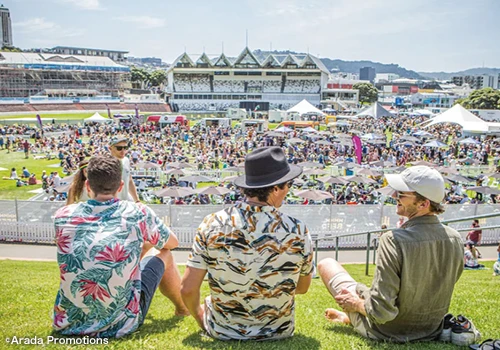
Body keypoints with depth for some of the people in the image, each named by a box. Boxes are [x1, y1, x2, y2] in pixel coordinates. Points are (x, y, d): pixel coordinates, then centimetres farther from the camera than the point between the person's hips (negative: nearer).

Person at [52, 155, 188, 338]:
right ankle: (182, 308, 43)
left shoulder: (63, 215, -5)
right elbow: (173, 243, 8)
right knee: (165, 255, 18)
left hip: (68, 322, 4)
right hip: (120, 323, -3)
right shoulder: (137, 213, -12)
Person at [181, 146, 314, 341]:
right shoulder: (297, 230, -18)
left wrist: (199, 316, 7)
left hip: (221, 330, 0)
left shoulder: (212, 224, -18)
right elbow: (302, 288, -2)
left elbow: (188, 289, -14)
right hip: (278, 331, 1)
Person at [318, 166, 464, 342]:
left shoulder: (394, 240, -32)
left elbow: (381, 312, -31)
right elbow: (443, 288, 6)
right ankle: (348, 317, 40)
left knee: (326, 264, 8)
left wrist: (356, 304, -10)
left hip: (386, 332, -6)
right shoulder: (456, 240, -12)